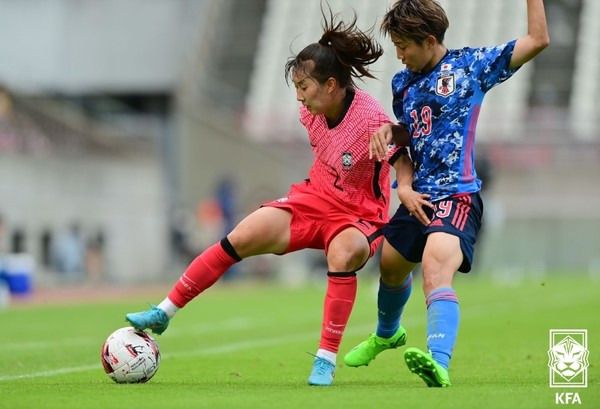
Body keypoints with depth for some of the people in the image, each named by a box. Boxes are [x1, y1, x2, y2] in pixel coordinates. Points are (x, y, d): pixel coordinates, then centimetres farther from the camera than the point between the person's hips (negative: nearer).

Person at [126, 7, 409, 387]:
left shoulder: (372, 122, -26)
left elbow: (408, 167, -22)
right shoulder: (312, 110, -5)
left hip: (360, 215, -6)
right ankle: (163, 313, 2)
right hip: (315, 199, 6)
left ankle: (326, 362, -30)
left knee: (343, 254, -39)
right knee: (241, 238, -8)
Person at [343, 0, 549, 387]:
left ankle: (438, 362, -47)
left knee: (436, 272, -30)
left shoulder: (470, 64, -5)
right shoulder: (402, 82, 12)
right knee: (391, 267, 27)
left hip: (457, 195, -8)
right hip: (418, 196, 8)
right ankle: (387, 334, 58)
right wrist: (388, 130, 1)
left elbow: (538, 39, -8)